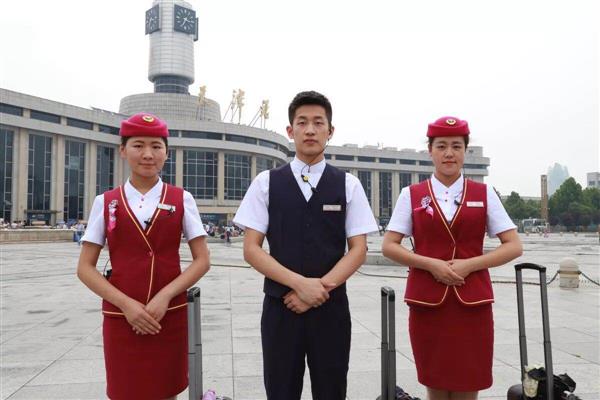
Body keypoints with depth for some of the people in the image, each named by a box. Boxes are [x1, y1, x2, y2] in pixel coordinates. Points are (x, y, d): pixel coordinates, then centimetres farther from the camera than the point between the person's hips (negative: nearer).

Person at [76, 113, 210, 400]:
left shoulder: (181, 199, 0)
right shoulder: (106, 202, 2)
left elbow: (202, 260, -1)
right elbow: (85, 268, 1)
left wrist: (164, 296, -14)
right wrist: (126, 303, -12)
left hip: (170, 316, 0)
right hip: (121, 316, 0)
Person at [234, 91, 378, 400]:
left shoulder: (348, 185, 2)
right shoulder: (266, 183, 1)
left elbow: (358, 250, 1)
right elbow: (251, 249, -3)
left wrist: (321, 288, -12)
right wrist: (301, 283, -14)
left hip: (331, 308, 1)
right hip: (280, 307, 0)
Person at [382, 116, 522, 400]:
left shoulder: (484, 193, 5)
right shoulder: (411, 194, 3)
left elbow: (514, 246, 3)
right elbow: (389, 247, 1)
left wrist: (469, 264, -11)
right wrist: (431, 264, -13)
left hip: (472, 302, 1)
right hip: (427, 302, 0)